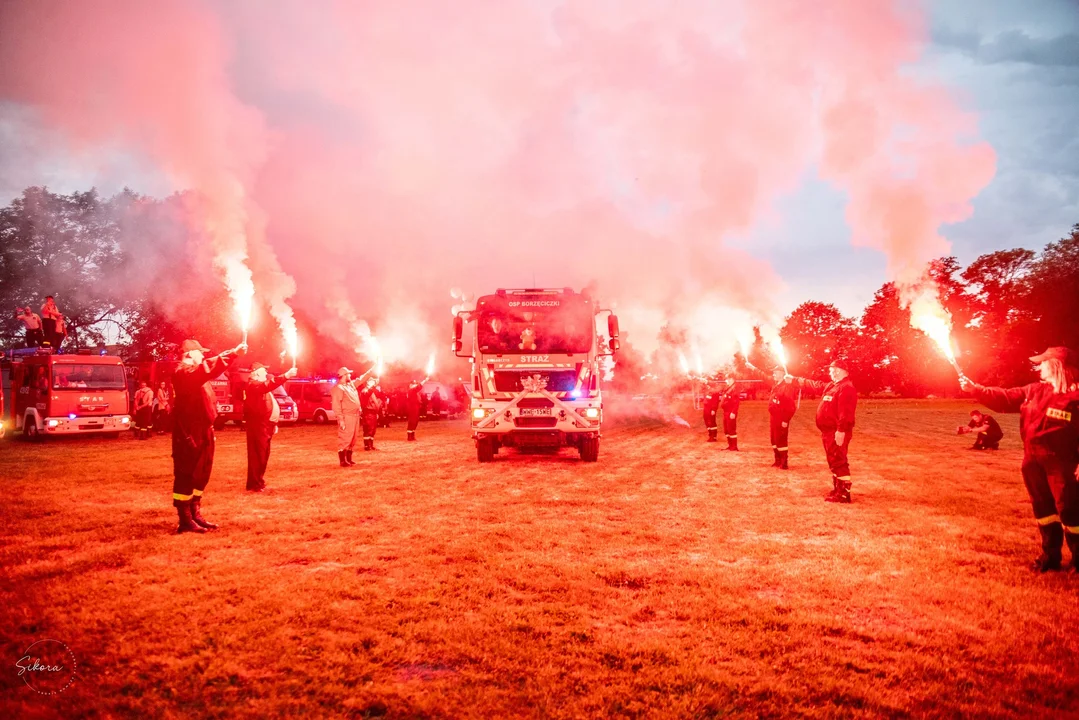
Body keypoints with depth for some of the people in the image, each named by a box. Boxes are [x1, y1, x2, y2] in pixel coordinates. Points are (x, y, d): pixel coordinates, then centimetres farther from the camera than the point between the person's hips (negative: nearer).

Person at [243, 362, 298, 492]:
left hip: (264, 425, 10)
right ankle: (254, 484, -7)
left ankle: (259, 482, 22)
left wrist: (273, 423, 21)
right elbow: (268, 385, -32)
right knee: (257, 455, -9)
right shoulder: (253, 385, -10)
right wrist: (286, 375, -38)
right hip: (257, 426, -10)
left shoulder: (261, 386, 24)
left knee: (263, 455, 14)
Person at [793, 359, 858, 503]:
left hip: (837, 432, -11)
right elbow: (815, 385, 32)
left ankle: (844, 494, -6)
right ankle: (837, 490, 26)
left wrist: (841, 430, -30)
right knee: (834, 462, 17)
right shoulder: (831, 386, 17)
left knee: (839, 462, -9)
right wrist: (796, 380, 35)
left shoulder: (846, 388, -16)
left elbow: (845, 412, -25)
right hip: (829, 431, 11)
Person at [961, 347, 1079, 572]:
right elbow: (1004, 398, 14)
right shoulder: (1034, 391, 8)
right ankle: (1050, 555, 28)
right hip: (1033, 461, 7)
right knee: (1043, 509, 15)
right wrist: (974, 388, 7)